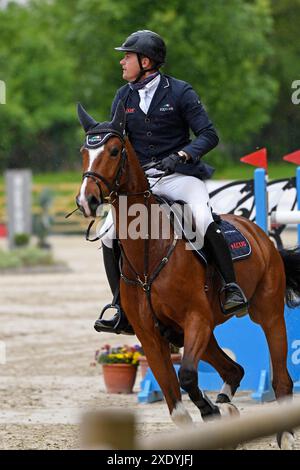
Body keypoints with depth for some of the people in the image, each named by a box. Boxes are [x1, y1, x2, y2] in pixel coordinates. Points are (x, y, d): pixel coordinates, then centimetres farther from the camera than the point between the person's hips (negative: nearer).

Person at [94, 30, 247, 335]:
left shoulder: (180, 93, -5)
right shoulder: (123, 98, 9)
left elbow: (208, 135, -8)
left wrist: (181, 155, -26)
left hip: (180, 176, -5)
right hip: (139, 181, 5)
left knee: (203, 219, -33)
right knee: (109, 231, -12)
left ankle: (231, 288, -20)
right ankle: (123, 311, -2)